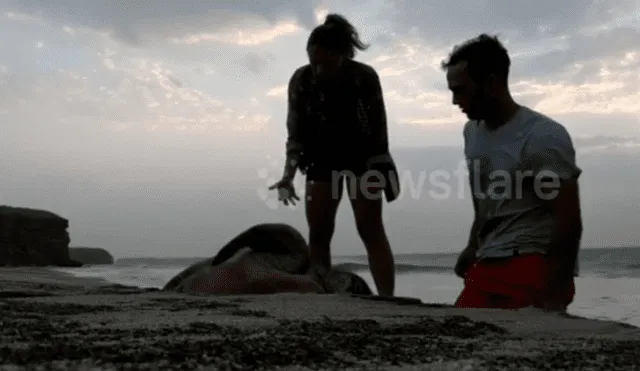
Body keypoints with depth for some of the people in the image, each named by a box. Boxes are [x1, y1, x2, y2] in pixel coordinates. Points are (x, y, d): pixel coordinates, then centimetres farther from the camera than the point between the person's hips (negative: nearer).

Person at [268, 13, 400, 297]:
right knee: (318, 231, 0)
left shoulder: (365, 77, -23)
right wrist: (289, 174, -21)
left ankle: (387, 299, -12)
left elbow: (378, 130, -15)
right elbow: (296, 132, -10)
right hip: (323, 157, 3)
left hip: (362, 156, -3)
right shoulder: (300, 80, -16)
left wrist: (381, 173, -17)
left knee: (370, 229, -11)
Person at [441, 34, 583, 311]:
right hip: (487, 266, 7)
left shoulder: (543, 137, -13)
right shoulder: (472, 131, 11)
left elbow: (569, 223, -14)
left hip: (534, 266, -7)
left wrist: (554, 295, -15)